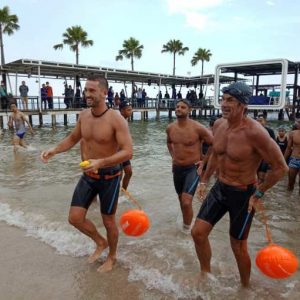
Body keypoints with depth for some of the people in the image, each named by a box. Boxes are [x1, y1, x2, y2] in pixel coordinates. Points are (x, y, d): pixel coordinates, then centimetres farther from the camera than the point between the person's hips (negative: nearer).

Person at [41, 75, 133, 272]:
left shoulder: (116, 119, -21)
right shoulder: (84, 115, -2)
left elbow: (128, 152, -26)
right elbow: (73, 139, 14)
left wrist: (100, 162, -39)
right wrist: (54, 150, -3)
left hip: (109, 177, -5)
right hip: (88, 176, 6)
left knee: (108, 221, 10)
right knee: (75, 218, 5)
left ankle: (112, 257, 38)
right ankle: (100, 242, 33)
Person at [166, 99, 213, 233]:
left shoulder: (197, 128, -17)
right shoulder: (170, 128, 0)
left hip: (193, 168, -5)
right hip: (177, 168, 6)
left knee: (186, 202, -16)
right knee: (181, 199, 20)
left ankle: (187, 228, 9)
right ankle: (186, 223, 44)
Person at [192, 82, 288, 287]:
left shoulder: (254, 132, -26)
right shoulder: (218, 125, -3)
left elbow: (281, 167, -19)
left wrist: (259, 194, -14)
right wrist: (205, 180, 17)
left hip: (243, 194, -6)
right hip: (219, 188, 7)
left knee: (238, 247, 10)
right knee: (198, 232, 6)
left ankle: (245, 287, 39)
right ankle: (206, 275, 32)